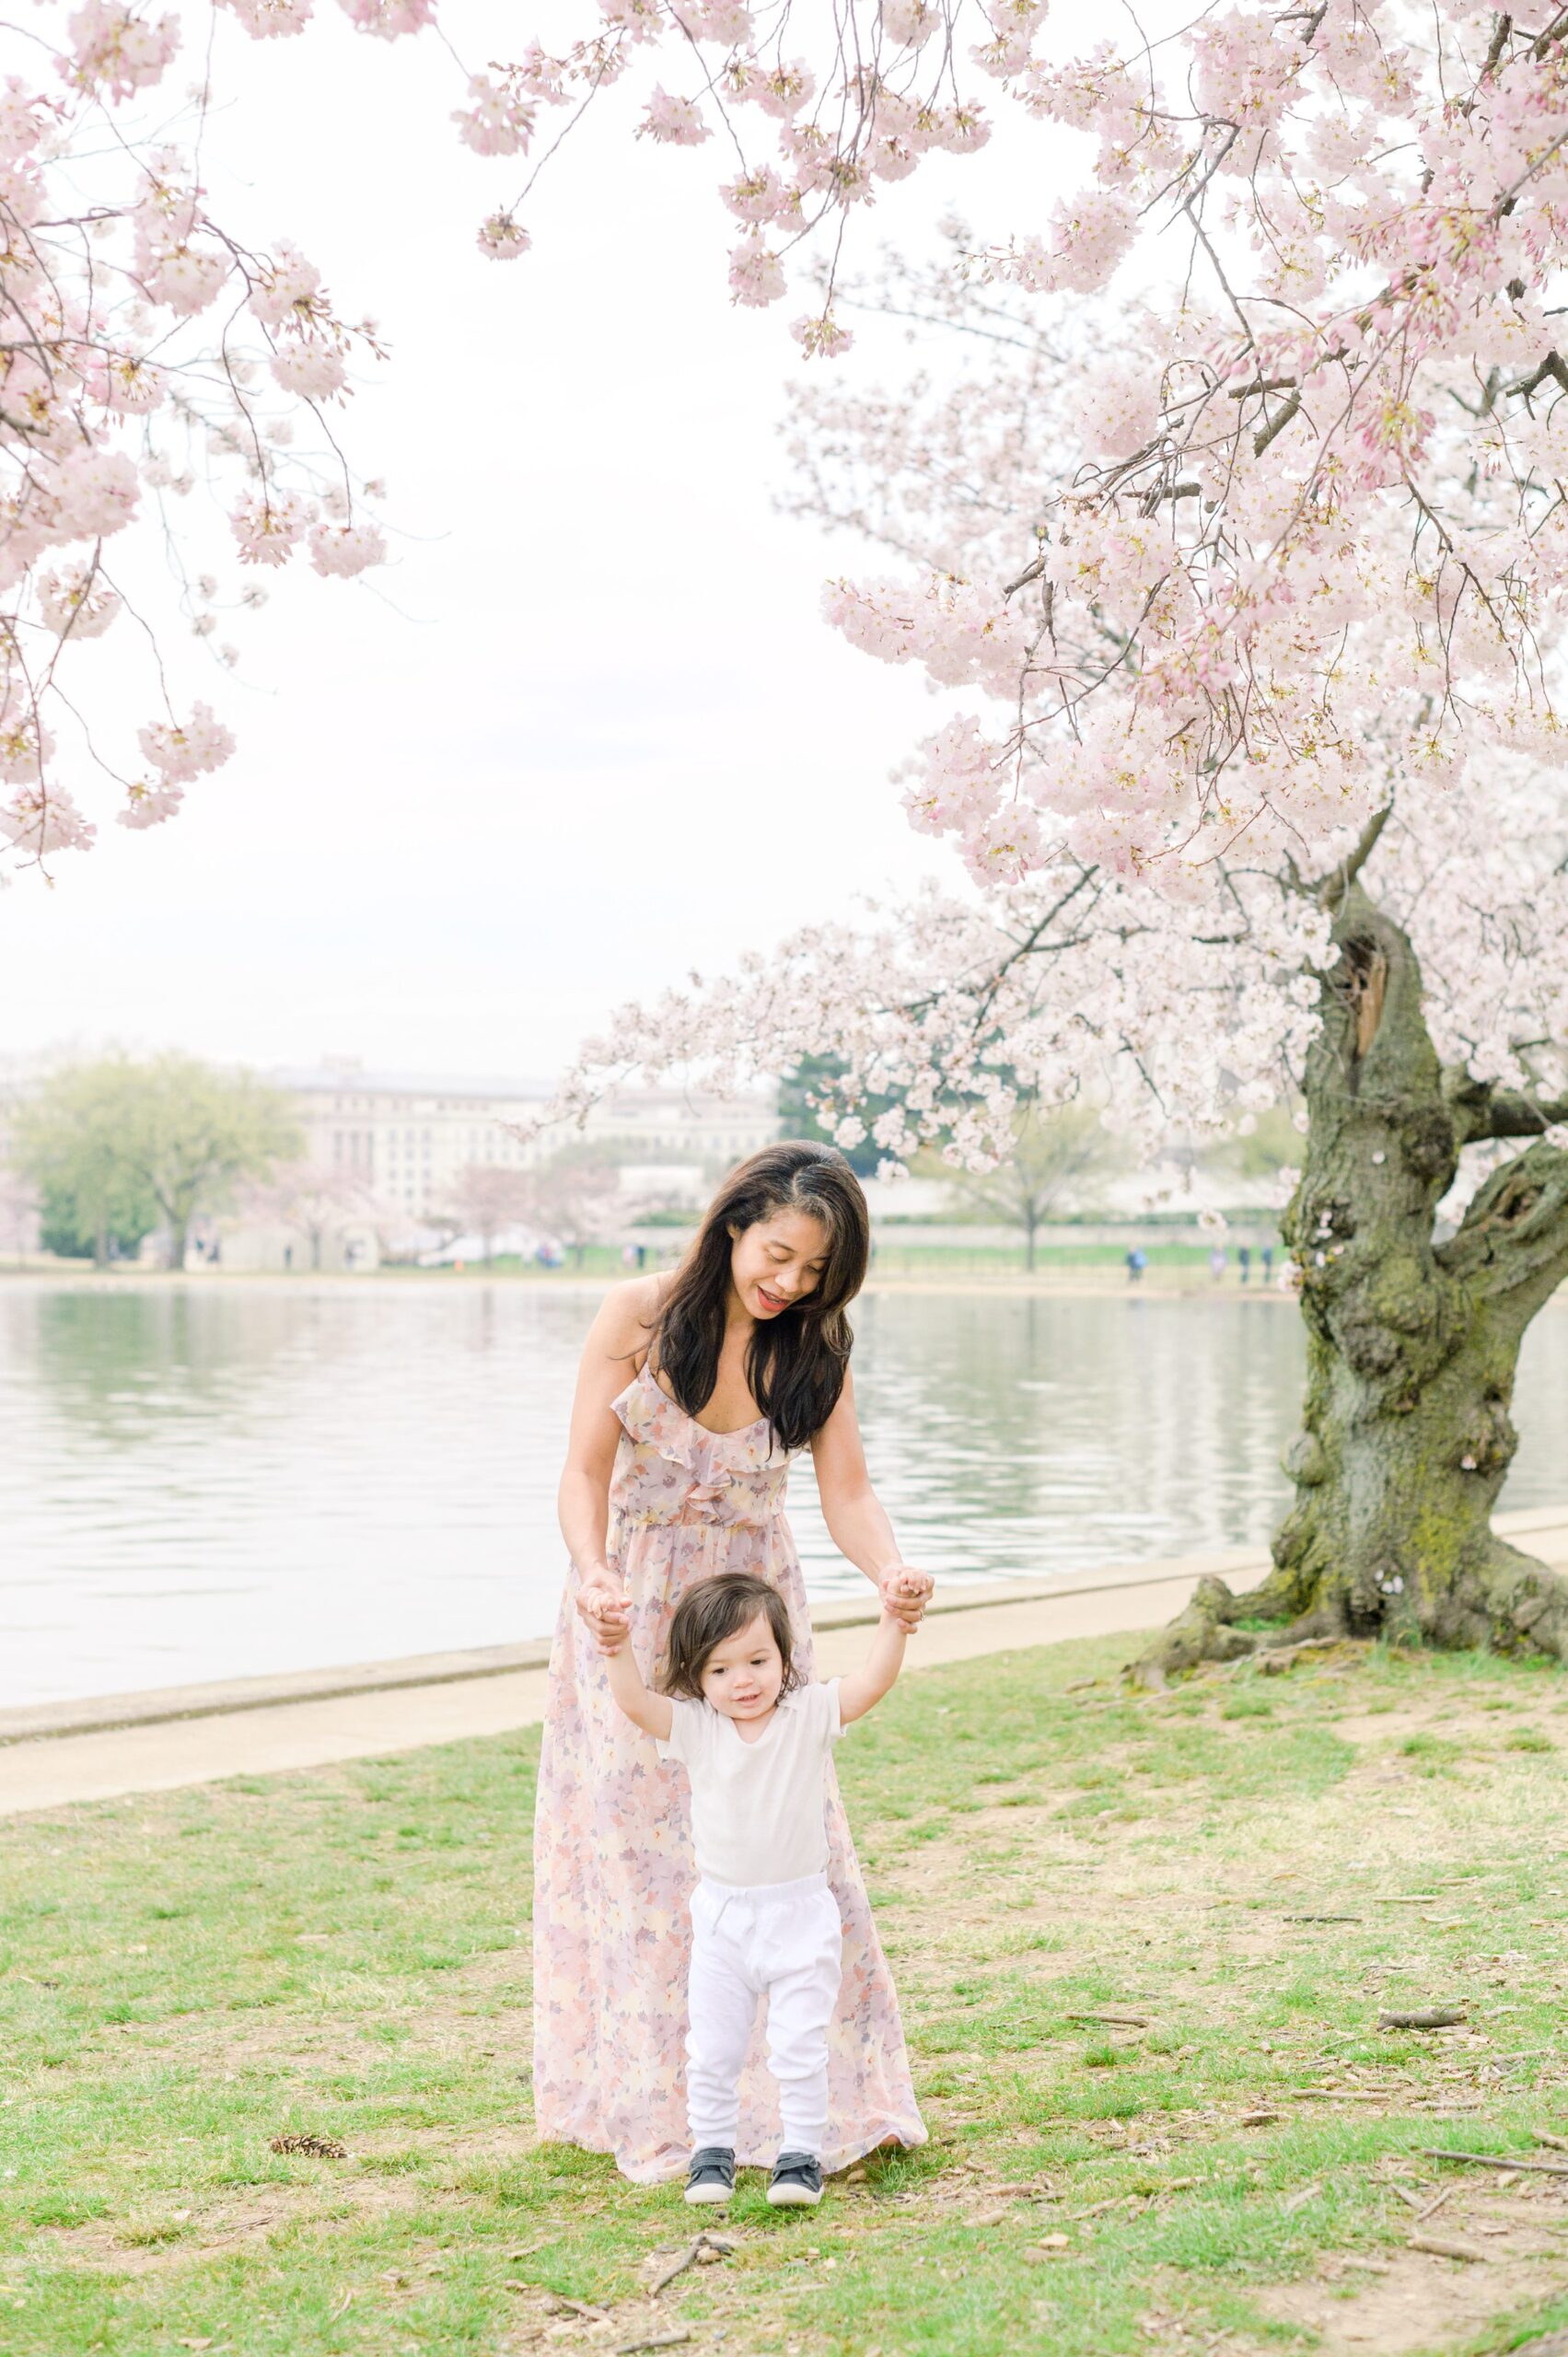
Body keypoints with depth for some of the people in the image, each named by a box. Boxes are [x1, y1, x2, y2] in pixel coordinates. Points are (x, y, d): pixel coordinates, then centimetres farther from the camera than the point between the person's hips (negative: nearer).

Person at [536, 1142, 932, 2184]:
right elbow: (586, 1471, -14)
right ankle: (657, 2109, 8)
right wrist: (593, 1574, -34)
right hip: (631, 1609, -1)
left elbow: (848, 1491, -15)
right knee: (638, 1846, 0)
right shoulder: (641, 1314, -14)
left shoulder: (816, 1345, -8)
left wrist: (892, 1571, -36)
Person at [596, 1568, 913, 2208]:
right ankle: (712, 2149, 25)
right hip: (721, 1916, 2)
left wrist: (893, 1621, -32)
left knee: (800, 2046, 2)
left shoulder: (809, 1714, -7)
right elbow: (636, 1703, -19)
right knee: (712, 2047, 10)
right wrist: (619, 1650, -35)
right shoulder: (695, 1727, -6)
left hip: (801, 1915, -2)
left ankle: (801, 2154, 14)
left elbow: (871, 1683, -19)